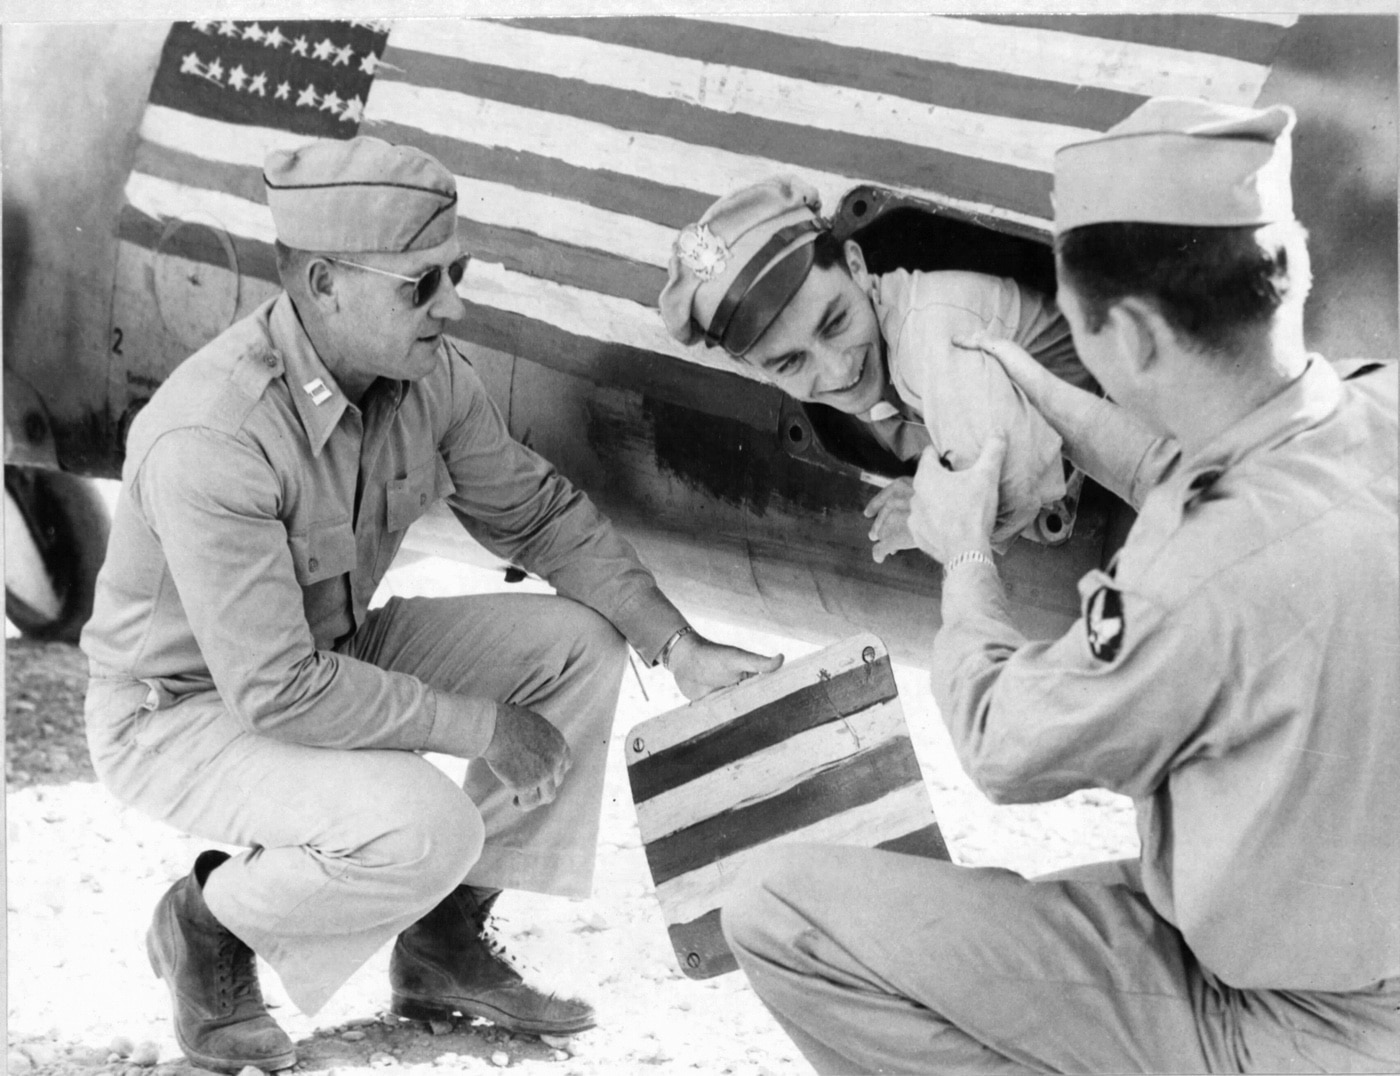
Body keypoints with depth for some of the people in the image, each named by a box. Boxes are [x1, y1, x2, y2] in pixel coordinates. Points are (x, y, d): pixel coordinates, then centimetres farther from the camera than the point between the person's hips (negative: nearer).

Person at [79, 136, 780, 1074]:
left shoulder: (428, 372, -11)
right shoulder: (211, 441, -34)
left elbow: (537, 511, 6)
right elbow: (277, 692, -33)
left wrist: (680, 646, -4)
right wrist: (484, 726, -25)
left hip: (330, 649, 8)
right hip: (184, 709, -8)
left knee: (578, 645, -4)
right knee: (425, 828, -32)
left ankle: (444, 944, 8)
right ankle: (208, 926, -1)